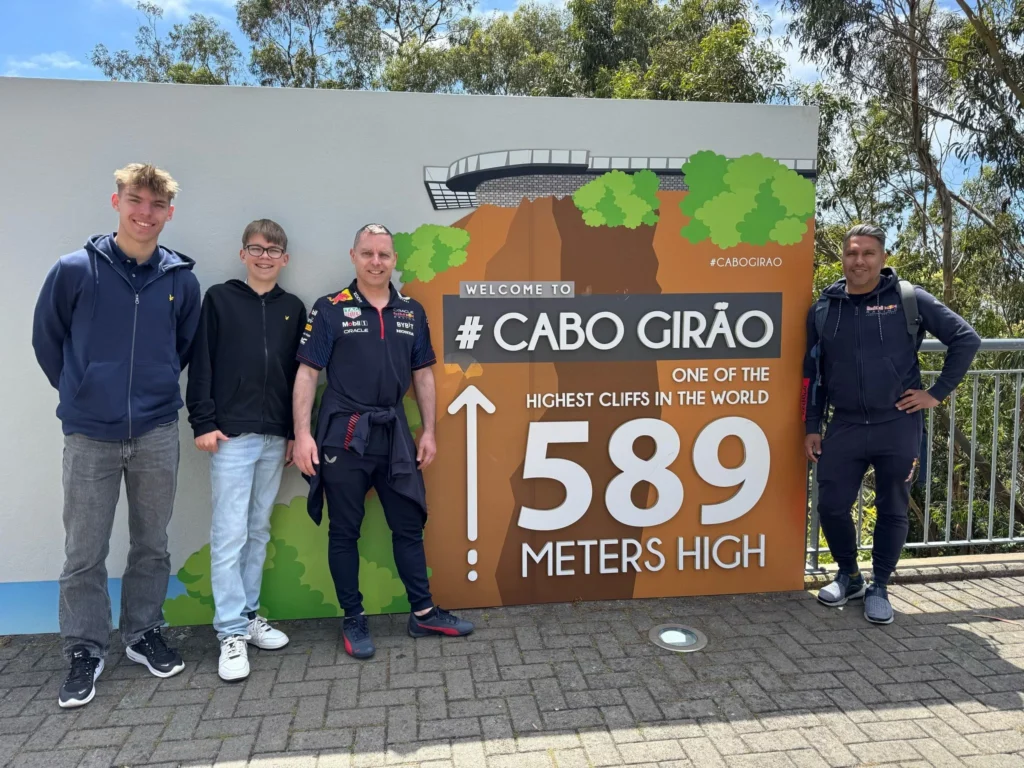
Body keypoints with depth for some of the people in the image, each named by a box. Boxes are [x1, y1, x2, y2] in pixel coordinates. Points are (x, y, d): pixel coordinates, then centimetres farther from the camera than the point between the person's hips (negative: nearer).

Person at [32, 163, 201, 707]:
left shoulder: (181, 279, 0)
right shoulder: (75, 270, -5)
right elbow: (46, 337, 6)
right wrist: (78, 389, 11)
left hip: (157, 434, 2)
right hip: (89, 436, -1)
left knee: (152, 546, 12)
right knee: (84, 554, 6)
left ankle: (143, 634, 30)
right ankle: (85, 652, 22)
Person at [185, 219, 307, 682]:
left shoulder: (293, 309, 11)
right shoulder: (219, 299, 2)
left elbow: (299, 374, 12)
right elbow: (201, 364, -2)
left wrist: (296, 433, 9)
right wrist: (203, 423, -8)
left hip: (275, 438, 4)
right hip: (231, 436, -4)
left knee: (259, 531, 12)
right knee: (229, 534, -3)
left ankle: (249, 615, 23)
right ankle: (231, 632, 4)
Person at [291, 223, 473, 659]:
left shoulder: (412, 312, 8)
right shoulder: (330, 309, -3)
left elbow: (422, 374, 12)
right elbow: (307, 373, -6)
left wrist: (429, 431, 8)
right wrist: (302, 434, -13)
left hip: (394, 433, 4)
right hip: (344, 435, -3)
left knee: (409, 525, 10)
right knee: (344, 531, 7)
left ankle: (423, 613, 24)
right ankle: (353, 620, 22)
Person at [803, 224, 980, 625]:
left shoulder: (909, 299, -3)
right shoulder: (823, 308, 4)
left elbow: (966, 339, 1)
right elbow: (812, 372, 9)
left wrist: (937, 393, -4)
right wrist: (812, 427, 6)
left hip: (898, 426, -2)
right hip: (845, 426, 2)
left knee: (892, 510, 8)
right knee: (831, 505, 2)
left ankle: (879, 587, 26)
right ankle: (848, 576, 27)